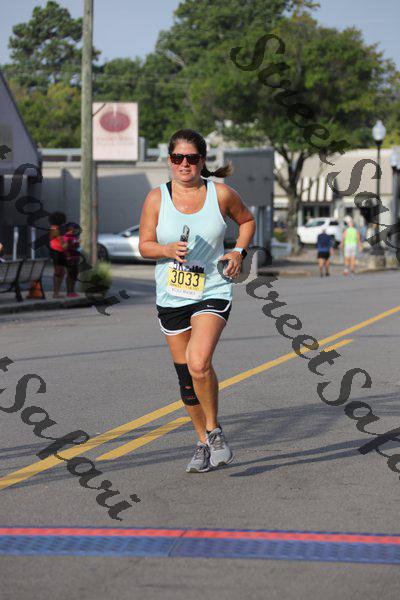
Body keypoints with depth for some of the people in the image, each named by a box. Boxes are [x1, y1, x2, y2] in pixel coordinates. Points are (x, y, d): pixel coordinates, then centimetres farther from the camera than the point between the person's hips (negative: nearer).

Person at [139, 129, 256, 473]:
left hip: (213, 292, -3)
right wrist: (168, 250, -18)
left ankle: (214, 429, 0)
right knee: (185, 375, 8)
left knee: (199, 363, -23)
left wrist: (239, 252, -1)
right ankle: (204, 441, 28)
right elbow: (145, 245, 2)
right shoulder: (157, 198, -2)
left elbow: (247, 220, 14)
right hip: (171, 297, 3)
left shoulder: (221, 194, -3)